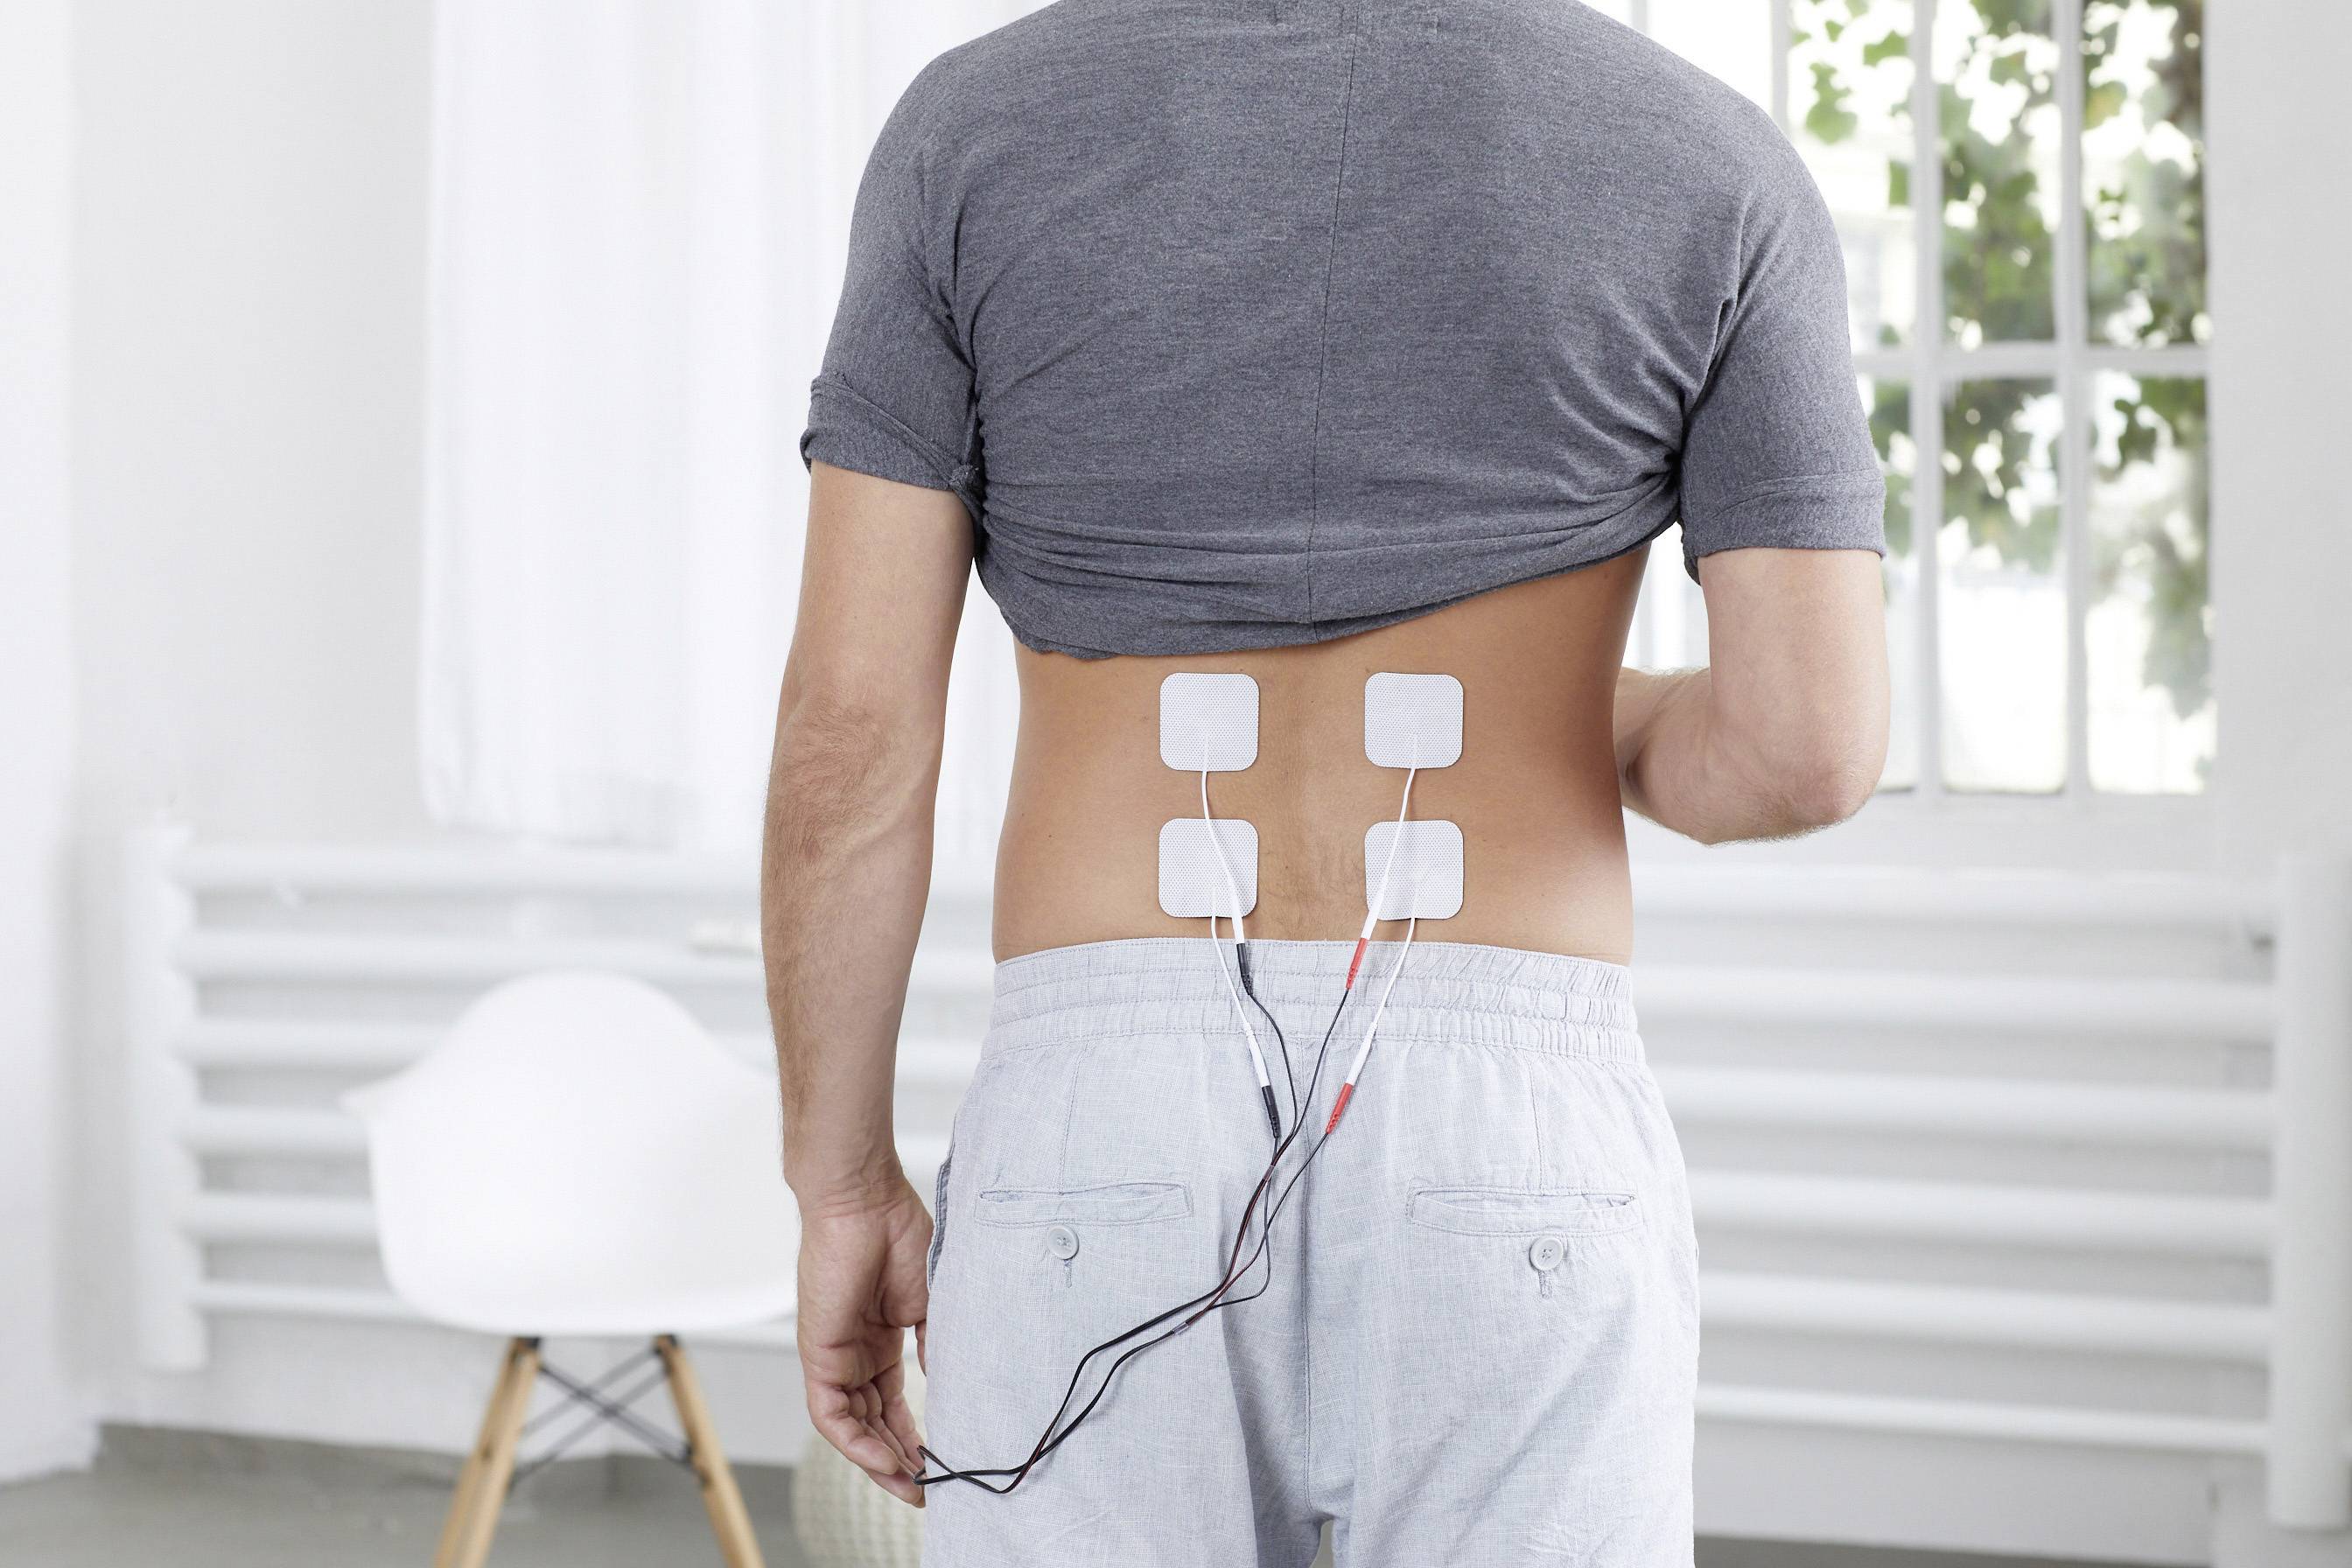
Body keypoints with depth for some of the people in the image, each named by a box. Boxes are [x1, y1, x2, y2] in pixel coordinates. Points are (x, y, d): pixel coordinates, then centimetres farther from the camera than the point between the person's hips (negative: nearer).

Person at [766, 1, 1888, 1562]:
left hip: (1110, 1144, 1)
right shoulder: (1712, 163, 2)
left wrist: (844, 1187, 10)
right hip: (1508, 1138, 0)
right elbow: (1815, 743, -4)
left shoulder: (977, 128, 3)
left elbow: (849, 716, -1)